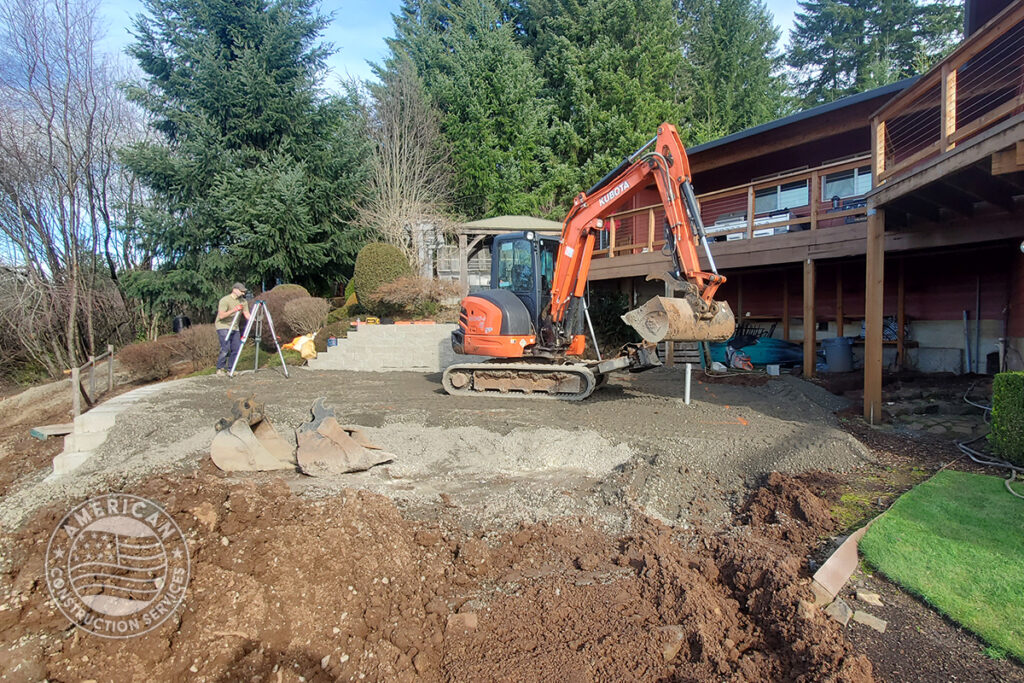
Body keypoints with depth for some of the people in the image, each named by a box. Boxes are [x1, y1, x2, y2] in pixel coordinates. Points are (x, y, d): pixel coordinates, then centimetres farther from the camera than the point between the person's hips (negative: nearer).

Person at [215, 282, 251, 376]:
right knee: (225, 348, -15)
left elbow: (247, 315, -2)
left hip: (235, 327, 6)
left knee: (236, 349, 0)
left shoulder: (243, 301, 2)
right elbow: (221, 316, -24)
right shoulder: (225, 300, -16)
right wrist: (234, 310, -33)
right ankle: (220, 369, -2)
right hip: (223, 327, -6)